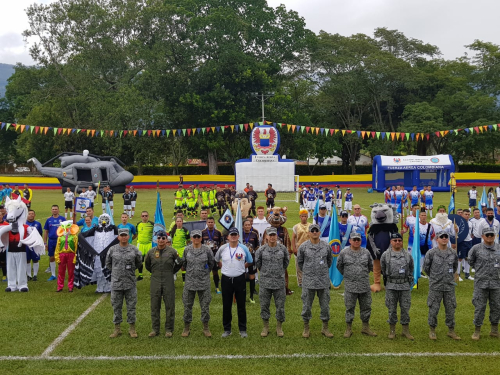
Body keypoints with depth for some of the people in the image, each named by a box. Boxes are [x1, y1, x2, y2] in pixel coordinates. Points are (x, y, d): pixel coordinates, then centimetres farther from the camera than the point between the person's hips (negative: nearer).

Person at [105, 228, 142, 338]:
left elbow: (139, 263, 14)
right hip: (116, 283, 1)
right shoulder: (112, 250, 2)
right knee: (116, 306, 8)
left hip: (130, 283, -1)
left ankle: (132, 329, 16)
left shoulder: (134, 250, 0)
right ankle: (117, 328, 19)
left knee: (131, 306, 5)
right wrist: (115, 272, 13)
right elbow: (108, 264, 15)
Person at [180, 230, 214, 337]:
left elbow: (211, 264, 9)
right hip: (189, 281, 1)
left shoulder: (207, 250, -2)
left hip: (204, 282, -1)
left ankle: (206, 328, 17)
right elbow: (183, 264, 15)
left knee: (205, 305, 5)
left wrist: (204, 271, 9)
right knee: (187, 305, 8)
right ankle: (187, 327, 21)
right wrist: (189, 271, 12)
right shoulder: (187, 250, 3)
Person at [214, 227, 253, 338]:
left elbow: (250, 261, 11)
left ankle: (243, 330, 15)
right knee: (226, 305, 6)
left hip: (240, 279, -1)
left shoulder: (244, 248, -3)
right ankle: (227, 330, 17)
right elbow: (217, 260, 16)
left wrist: (240, 268, 6)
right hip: (226, 279, 1)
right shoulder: (222, 248, -1)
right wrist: (223, 267, 9)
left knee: (241, 305, 4)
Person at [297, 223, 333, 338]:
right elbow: (300, 262, 10)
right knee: (306, 305, 6)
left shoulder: (326, 247, 2)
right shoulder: (303, 247, -3)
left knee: (325, 305, 8)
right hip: (308, 281, -1)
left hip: (324, 281, 2)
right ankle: (306, 328, 19)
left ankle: (325, 328, 21)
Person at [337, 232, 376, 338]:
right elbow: (339, 266, 10)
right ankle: (348, 329, 15)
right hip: (350, 286, -3)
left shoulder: (366, 252, 4)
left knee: (366, 307, 11)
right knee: (350, 308, 4)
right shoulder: (344, 252, -2)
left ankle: (366, 328, 24)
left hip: (365, 286, 3)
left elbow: (371, 266, 19)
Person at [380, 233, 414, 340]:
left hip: (405, 286, 1)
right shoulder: (385, 255, 0)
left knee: (405, 308, 5)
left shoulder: (408, 255, 3)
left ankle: (406, 330, 15)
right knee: (392, 309, 4)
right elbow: (383, 269, 14)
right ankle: (392, 330, 14)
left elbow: (411, 269, 16)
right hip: (391, 287, -1)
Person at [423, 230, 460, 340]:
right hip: (435, 286, -3)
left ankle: (451, 331, 21)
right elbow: (426, 267, 5)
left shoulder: (453, 253, 3)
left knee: (450, 309, 9)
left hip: (450, 286, 3)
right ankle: (432, 330, 17)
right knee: (433, 309, 3)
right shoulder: (431, 253, -6)